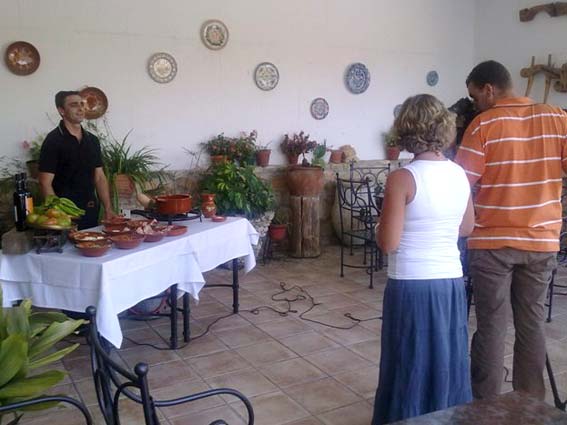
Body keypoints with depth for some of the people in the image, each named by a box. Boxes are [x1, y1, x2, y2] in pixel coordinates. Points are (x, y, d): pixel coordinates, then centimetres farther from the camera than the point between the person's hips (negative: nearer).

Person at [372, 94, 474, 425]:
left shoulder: (402, 178, -15)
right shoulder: (460, 174, 3)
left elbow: (388, 243, -15)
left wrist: (382, 224, 4)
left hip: (412, 285, -5)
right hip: (451, 282, 6)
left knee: (412, 364, 8)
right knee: (447, 360, 19)